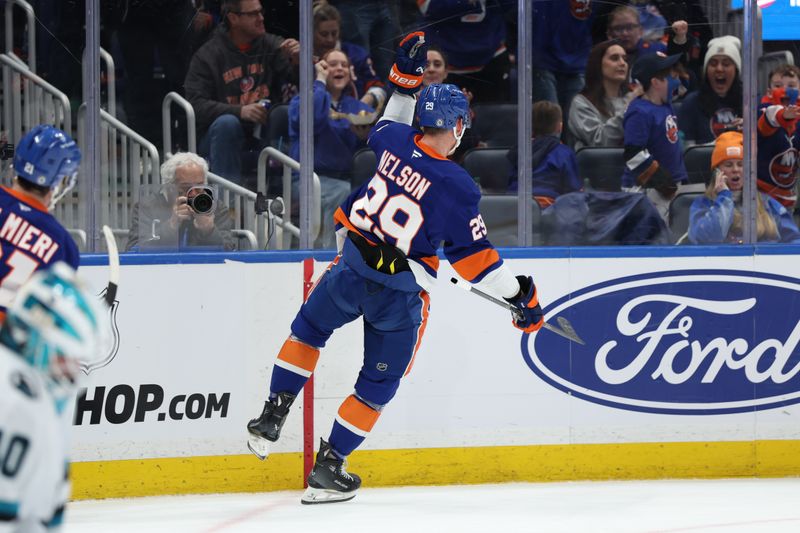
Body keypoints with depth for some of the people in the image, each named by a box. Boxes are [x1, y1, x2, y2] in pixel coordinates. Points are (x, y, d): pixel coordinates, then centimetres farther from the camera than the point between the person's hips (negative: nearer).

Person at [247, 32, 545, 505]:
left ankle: (271, 419, 22)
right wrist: (519, 295, 0)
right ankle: (328, 469, 15)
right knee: (379, 383, 14)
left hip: (351, 267, 3)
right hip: (400, 294, -3)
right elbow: (474, 257, -10)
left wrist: (406, 78, 30)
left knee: (308, 330, 30)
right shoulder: (457, 187, -16)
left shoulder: (395, 142, -6)